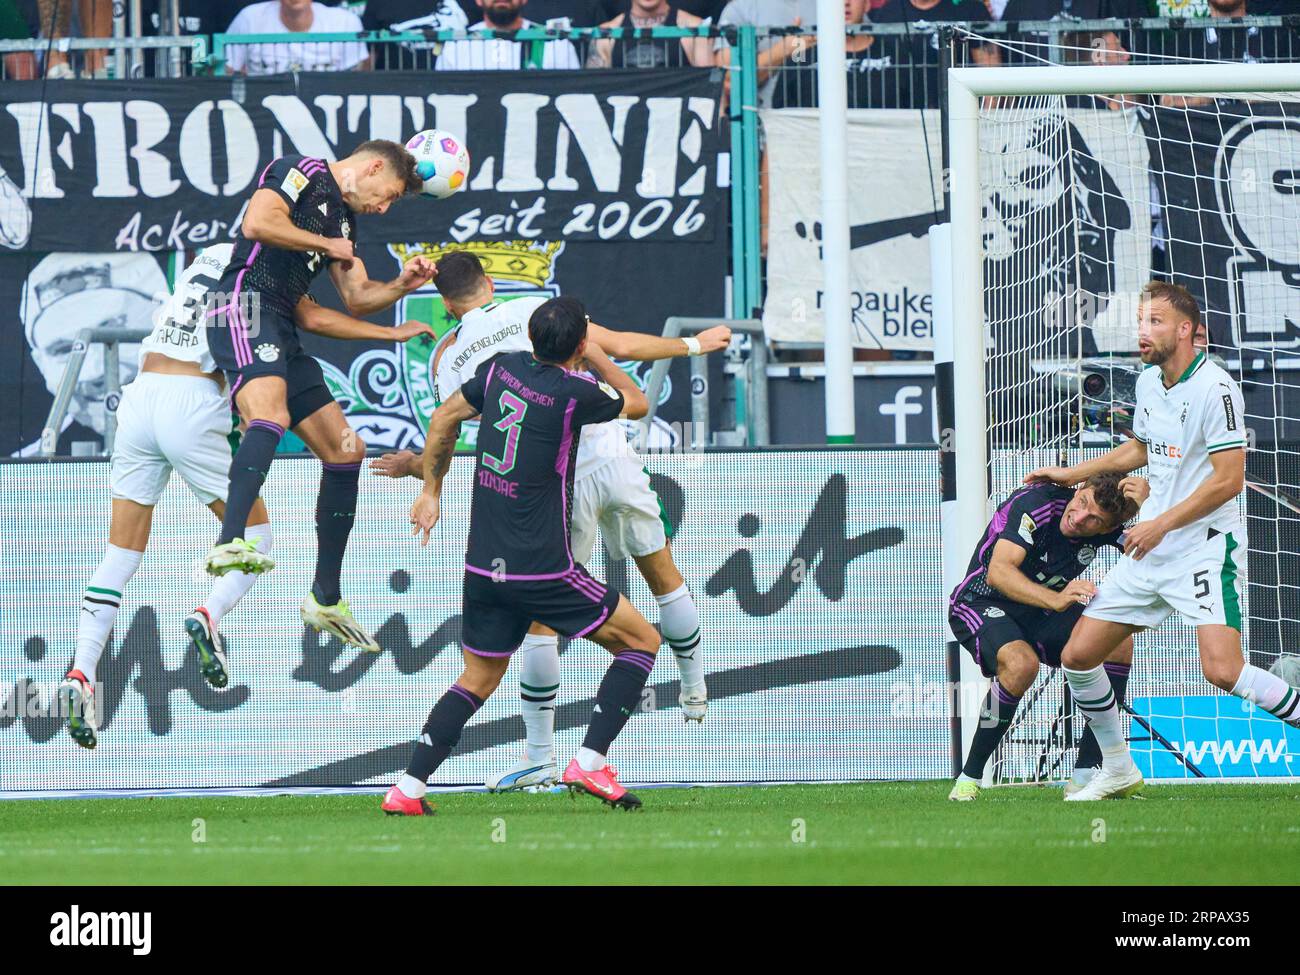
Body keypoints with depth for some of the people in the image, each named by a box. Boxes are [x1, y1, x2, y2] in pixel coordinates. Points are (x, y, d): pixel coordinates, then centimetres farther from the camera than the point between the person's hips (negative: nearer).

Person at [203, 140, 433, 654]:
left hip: (282, 334, 10)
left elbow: (357, 300, 31)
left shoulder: (343, 218, 26)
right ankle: (230, 543, -56)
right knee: (271, 417, -36)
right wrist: (325, 244, -6)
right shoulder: (302, 172, -1)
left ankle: (325, 599, 18)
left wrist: (401, 285, 12)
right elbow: (257, 223, -19)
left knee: (346, 449, 11)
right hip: (245, 308, -10)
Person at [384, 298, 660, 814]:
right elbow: (638, 403, 7)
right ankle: (589, 762, -4)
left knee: (478, 680, 20)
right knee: (641, 641, 8)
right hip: (543, 571, -6)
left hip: (483, 567, 6)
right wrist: (597, 357, 20)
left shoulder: (503, 368, 4)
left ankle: (407, 790, 8)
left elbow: (443, 418, 19)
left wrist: (431, 490, 31)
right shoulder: (572, 392, -13)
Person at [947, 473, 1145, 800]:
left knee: (1118, 644, -14)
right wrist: (1056, 599, -49)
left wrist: (1145, 504, -28)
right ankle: (969, 779, -22)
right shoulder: (1034, 504, -26)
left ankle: (1085, 774, -8)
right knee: (1021, 663, -36)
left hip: (1039, 612, 6)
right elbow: (998, 572, -36)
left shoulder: (1106, 526, -9)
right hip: (982, 604, -6)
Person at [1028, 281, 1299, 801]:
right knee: (1078, 656, 6)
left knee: (1223, 670, -25)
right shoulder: (1148, 383, 10)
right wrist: (1068, 475, 32)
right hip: (1149, 550, 8)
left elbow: (1229, 479, -19)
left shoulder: (1215, 388, -15)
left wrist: (1162, 524, -17)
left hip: (1205, 547, -8)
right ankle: (1118, 772, 21)